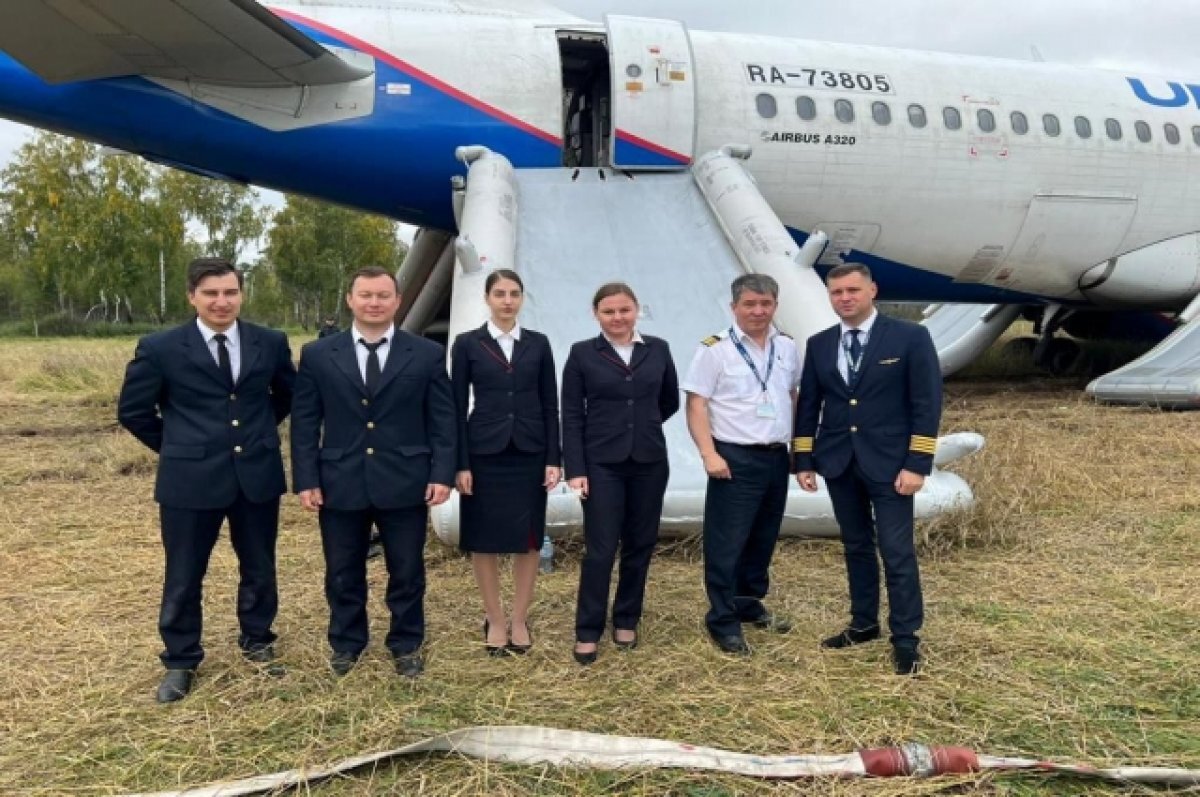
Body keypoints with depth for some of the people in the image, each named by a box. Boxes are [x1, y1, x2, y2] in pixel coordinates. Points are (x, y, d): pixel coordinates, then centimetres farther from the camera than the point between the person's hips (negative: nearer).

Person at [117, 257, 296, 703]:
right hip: (190, 478, -2)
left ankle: (256, 643, 35)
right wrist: (177, 447, 4)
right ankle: (180, 662, 25)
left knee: (259, 569, 15)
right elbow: (132, 411, 3)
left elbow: (288, 395, 18)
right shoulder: (160, 348, -6)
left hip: (258, 475, 2)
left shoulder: (270, 343, 1)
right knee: (184, 577, 8)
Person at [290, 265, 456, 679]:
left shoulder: (427, 354, 1)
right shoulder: (318, 354, 3)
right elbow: (304, 423, 3)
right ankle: (345, 645, 32)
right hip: (340, 483, 1)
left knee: (407, 571, 11)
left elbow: (442, 421, 1)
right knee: (343, 574, 13)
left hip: (405, 483, 0)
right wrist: (306, 480, -4)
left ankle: (406, 646, 29)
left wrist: (442, 474, -7)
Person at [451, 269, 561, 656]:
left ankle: (520, 619, 21)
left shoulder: (538, 344, 5)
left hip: (529, 453, 2)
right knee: (484, 538, 5)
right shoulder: (467, 344, -1)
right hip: (484, 453, -2)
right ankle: (495, 619, 20)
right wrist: (460, 464, -7)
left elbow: (550, 405, 5)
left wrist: (553, 458, -1)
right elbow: (458, 407, -2)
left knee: (529, 537, 7)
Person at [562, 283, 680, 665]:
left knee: (640, 545, 10)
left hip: (649, 462, 3)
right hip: (602, 464, -3)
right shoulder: (582, 353, -2)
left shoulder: (658, 349, 4)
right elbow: (572, 416, -4)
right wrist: (575, 469, -9)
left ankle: (626, 620, 26)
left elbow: (670, 402, 16)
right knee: (600, 549, -3)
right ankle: (588, 630, 10)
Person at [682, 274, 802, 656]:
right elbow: (696, 405, -11)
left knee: (763, 539, 16)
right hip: (735, 458, -6)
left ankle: (750, 605, 33)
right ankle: (723, 622, 9)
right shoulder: (715, 349, -10)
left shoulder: (787, 348, 8)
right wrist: (709, 454, -19)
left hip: (776, 457, 6)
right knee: (726, 544, -2)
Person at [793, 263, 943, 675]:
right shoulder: (819, 345, 7)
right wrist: (804, 460, 5)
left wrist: (917, 464, -13)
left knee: (897, 552, -3)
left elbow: (927, 404, -8)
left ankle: (905, 639, 8)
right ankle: (864, 624, 28)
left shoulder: (910, 337, -6)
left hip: (889, 464, -4)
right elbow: (808, 405, 10)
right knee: (856, 547, 14)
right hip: (838, 463, 4)